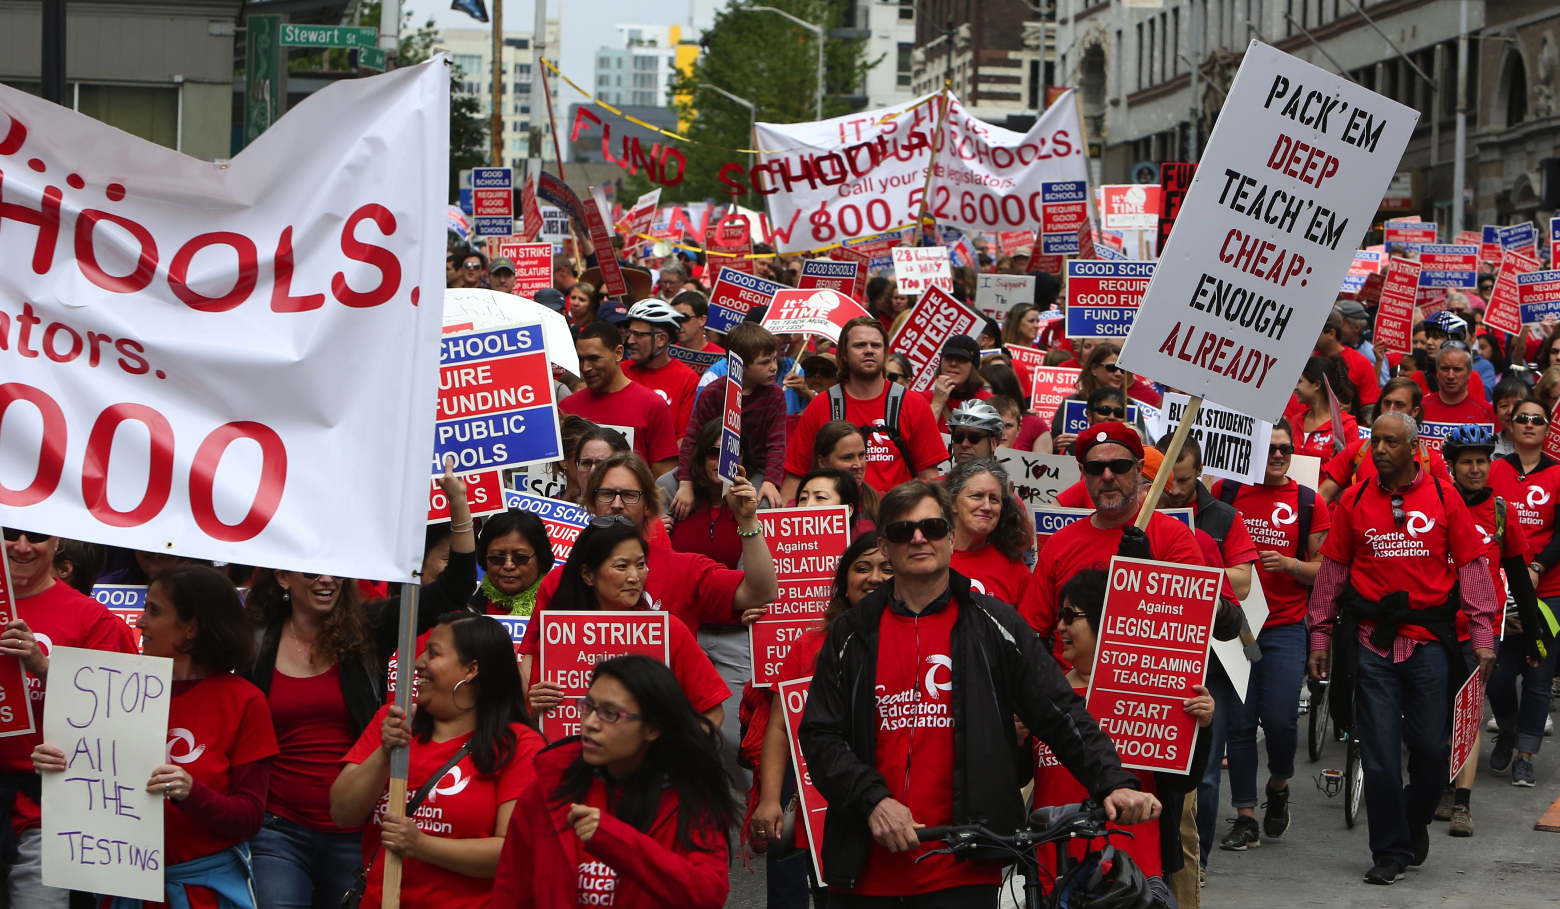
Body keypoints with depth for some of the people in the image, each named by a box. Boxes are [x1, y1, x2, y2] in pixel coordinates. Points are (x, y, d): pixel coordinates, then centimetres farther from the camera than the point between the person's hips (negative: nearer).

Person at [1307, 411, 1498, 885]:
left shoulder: (1444, 499, 2)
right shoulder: (1353, 500, 4)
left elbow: (1471, 568, 4)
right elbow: (1332, 572, 9)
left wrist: (1482, 634, -3)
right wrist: (1320, 636, 7)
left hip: (1430, 641, 0)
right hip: (1372, 644, 0)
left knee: (1431, 747, 3)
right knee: (1379, 752, -1)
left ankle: (1415, 821, 30)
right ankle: (1390, 851, 9)